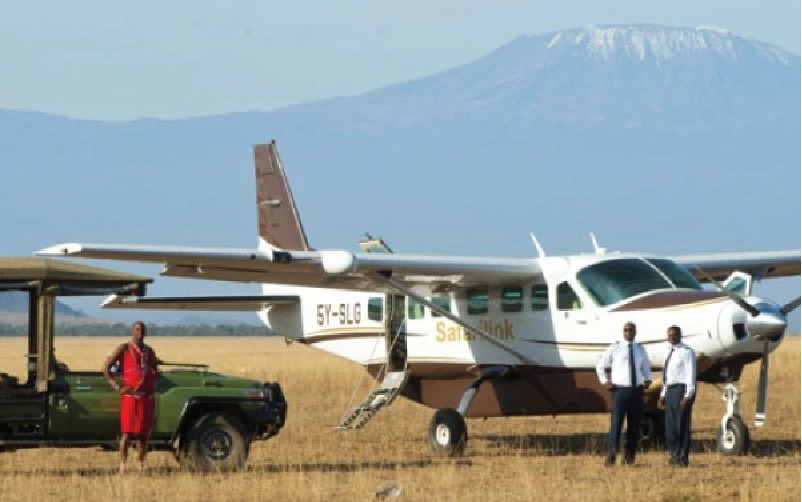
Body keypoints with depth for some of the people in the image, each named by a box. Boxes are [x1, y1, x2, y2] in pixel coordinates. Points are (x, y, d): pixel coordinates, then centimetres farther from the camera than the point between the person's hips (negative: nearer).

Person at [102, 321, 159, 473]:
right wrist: (117, 387, -11)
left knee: (144, 432, 6)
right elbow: (106, 368, -3)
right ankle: (122, 466, -9)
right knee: (126, 433, -9)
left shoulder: (149, 352, 16)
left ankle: (140, 464, 14)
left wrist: (152, 385, 9)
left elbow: (155, 373, 29)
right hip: (130, 396, -5)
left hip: (147, 397, 5)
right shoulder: (124, 349, 0)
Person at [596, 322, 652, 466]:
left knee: (635, 425, 6)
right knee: (616, 424, -12)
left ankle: (629, 457, 16)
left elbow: (646, 368, 29)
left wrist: (648, 379, 10)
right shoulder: (615, 348, 2)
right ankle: (610, 458, -11)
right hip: (620, 390, -4)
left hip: (637, 390, 4)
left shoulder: (640, 350, 12)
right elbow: (600, 366, 11)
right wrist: (605, 382, -1)